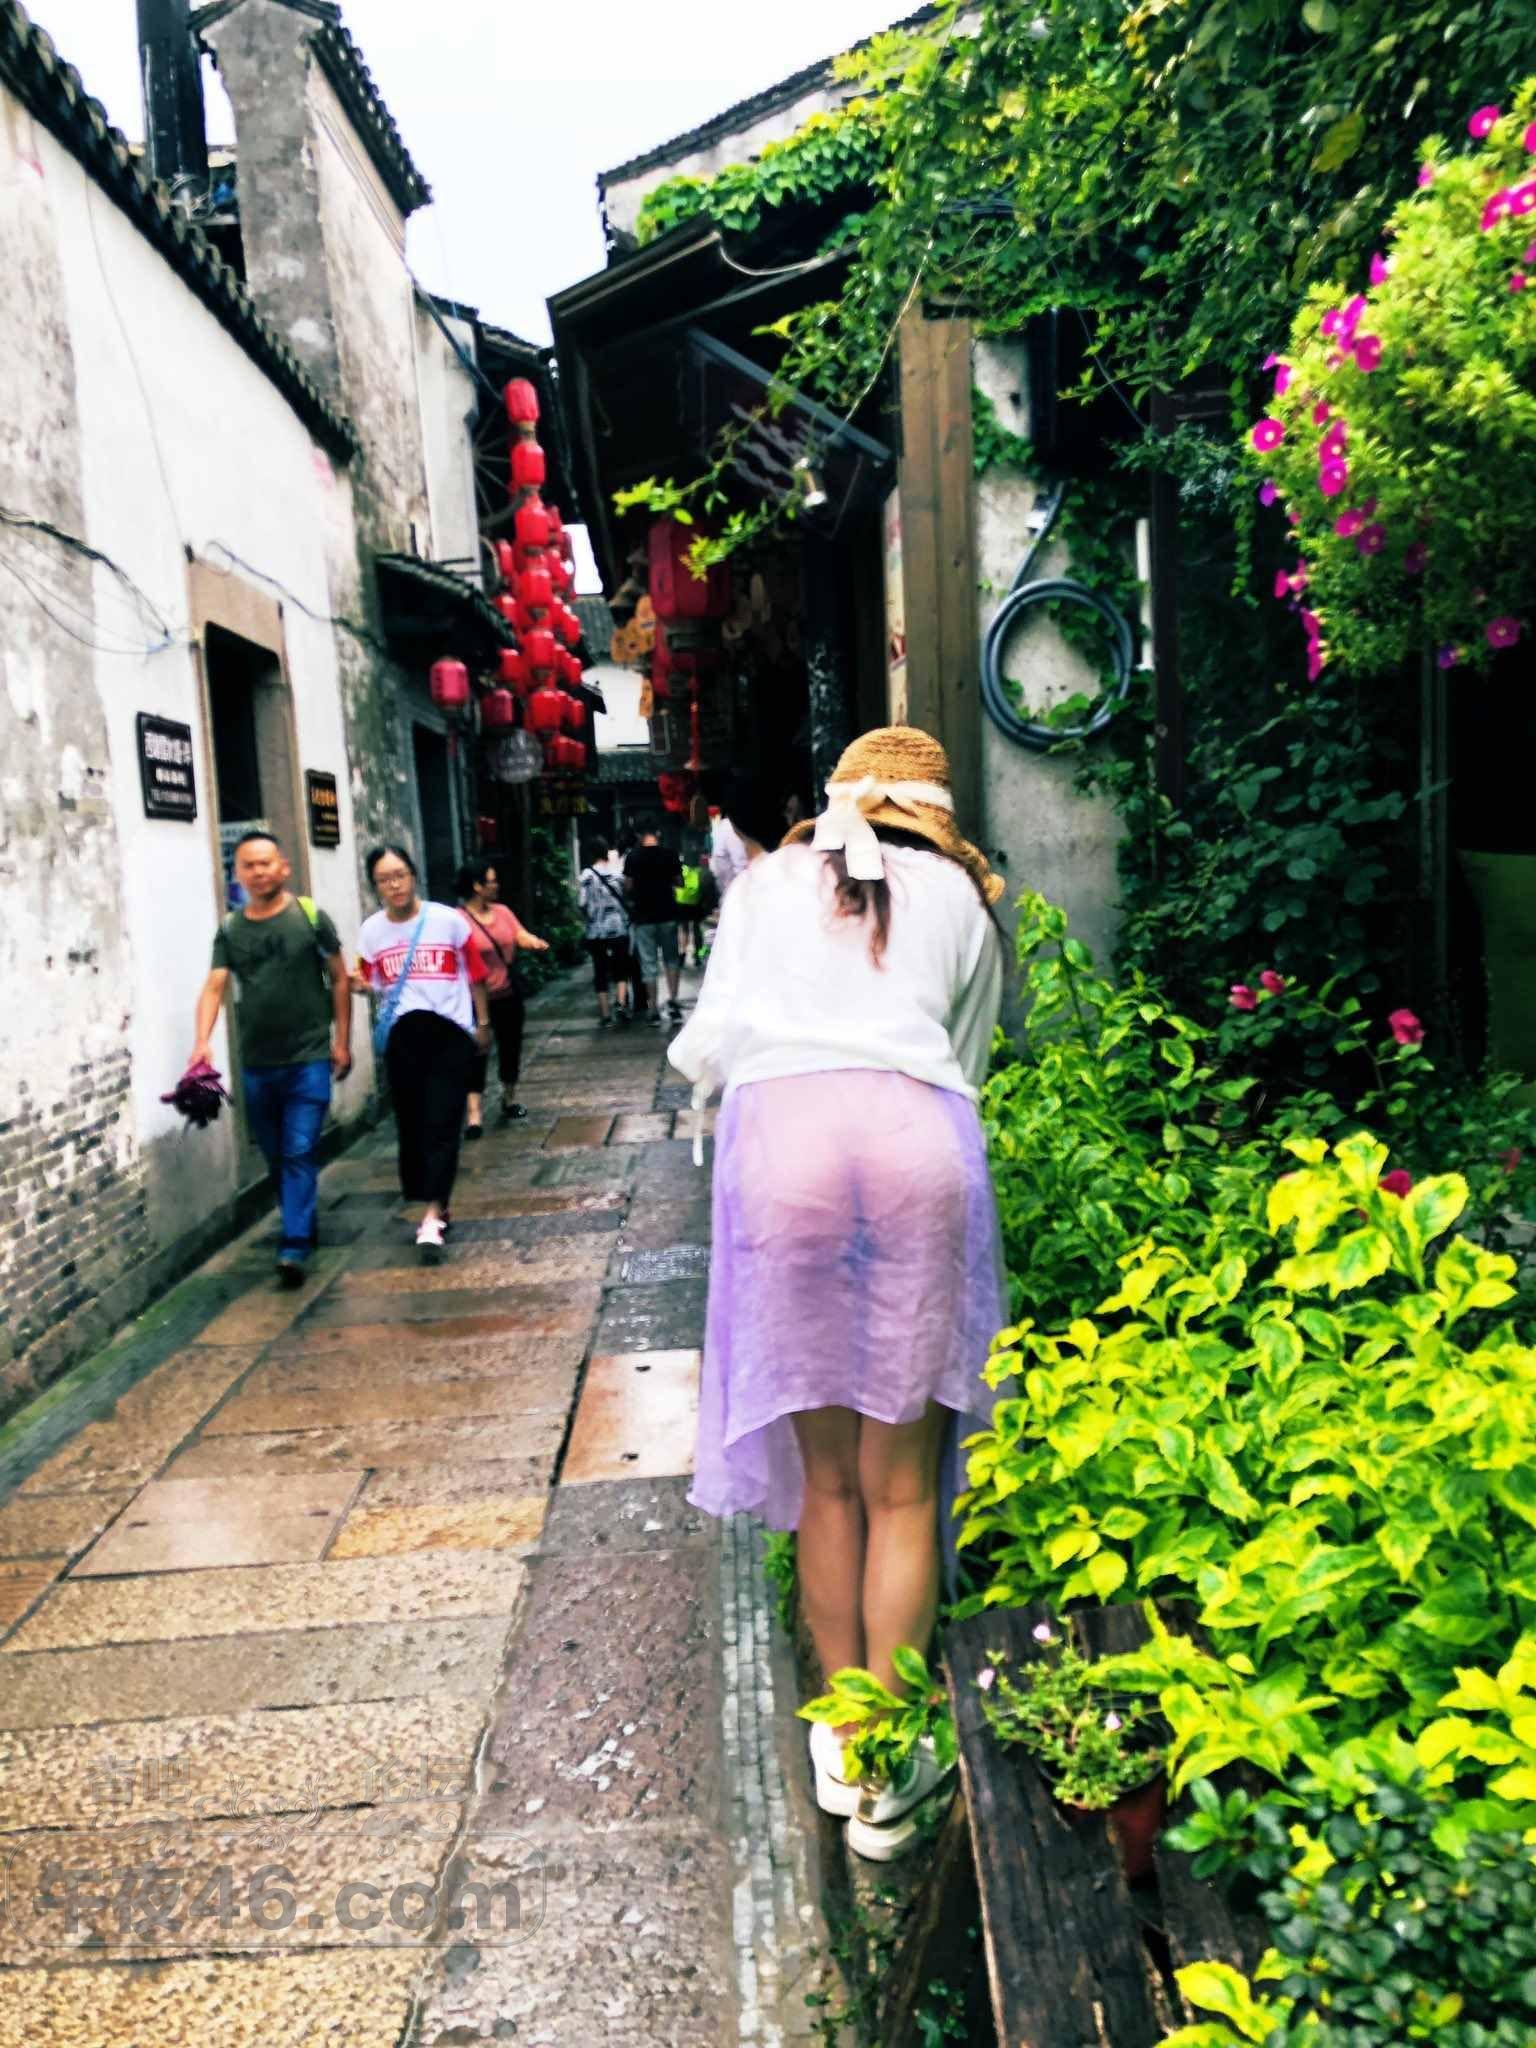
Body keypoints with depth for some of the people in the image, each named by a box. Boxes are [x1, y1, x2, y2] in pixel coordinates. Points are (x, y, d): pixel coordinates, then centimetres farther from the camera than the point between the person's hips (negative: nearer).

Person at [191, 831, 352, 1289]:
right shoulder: (230, 929, 4)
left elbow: (339, 980, 2)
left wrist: (342, 1040, -1)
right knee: (275, 1156, 14)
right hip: (256, 1064, 4)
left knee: (299, 1154, -8)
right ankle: (303, 1225, 32)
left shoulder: (310, 917, -3)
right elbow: (214, 987, -5)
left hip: (309, 1060, -4)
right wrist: (202, 1040, -21)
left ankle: (294, 1248, -7)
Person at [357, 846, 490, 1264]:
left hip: (450, 1031, -3)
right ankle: (437, 1207, 24)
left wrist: (483, 1024, 10)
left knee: (441, 1124, -8)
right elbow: (375, 986, 12)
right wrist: (357, 985, -8)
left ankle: (433, 1217, -11)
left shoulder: (449, 920, -3)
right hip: (401, 1034, 3)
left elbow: (474, 975, 6)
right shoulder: (371, 932, 4)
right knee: (411, 1124, 9)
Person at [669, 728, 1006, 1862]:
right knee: (902, 1487, 9)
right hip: (919, 1141, 0)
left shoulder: (768, 881, 23)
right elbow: (968, 1062, 18)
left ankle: (840, 1741, 25)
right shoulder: (963, 900, 22)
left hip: (781, 1136, 1)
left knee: (825, 1478, 13)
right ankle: (888, 1765, 15)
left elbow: (713, 1036, 15)